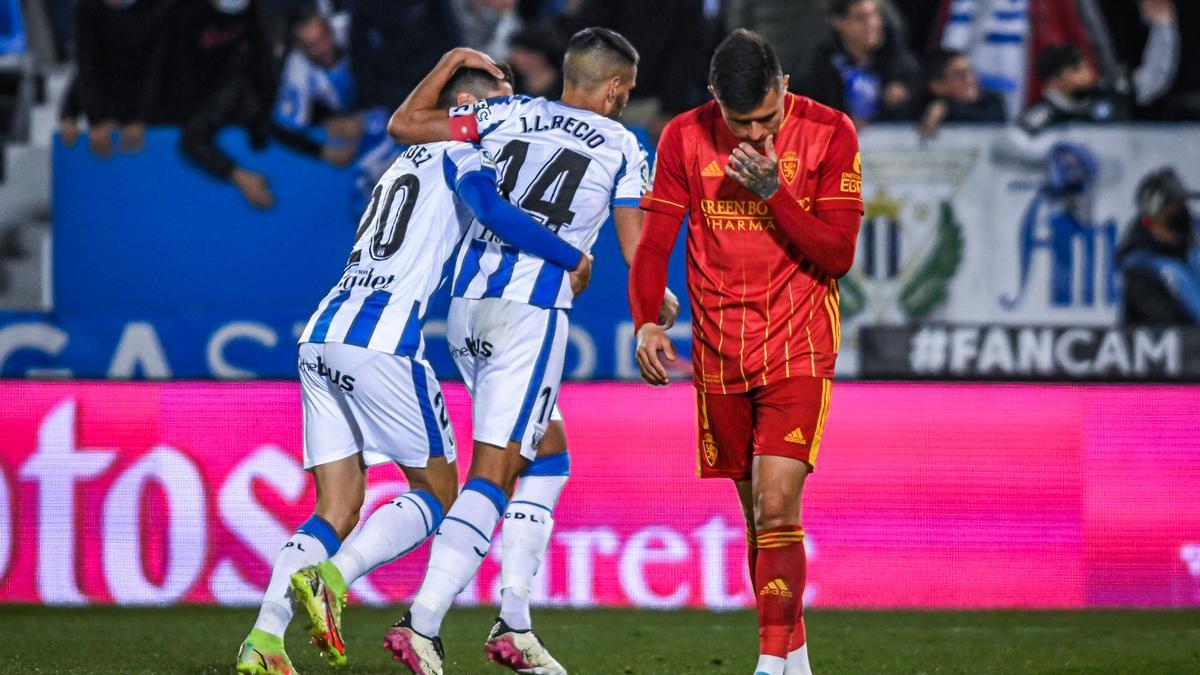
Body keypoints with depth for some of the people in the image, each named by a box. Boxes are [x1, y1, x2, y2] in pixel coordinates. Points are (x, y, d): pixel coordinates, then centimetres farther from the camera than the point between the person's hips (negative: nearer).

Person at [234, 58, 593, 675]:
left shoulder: (411, 161, 30)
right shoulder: (463, 149, 3)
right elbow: (490, 208, -15)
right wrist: (572, 260, -7)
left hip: (321, 339, 8)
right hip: (379, 340, -8)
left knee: (337, 514, 8)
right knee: (438, 492, 5)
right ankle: (331, 578, -17)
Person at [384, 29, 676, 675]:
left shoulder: (507, 115, 13)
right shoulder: (622, 148, 4)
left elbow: (404, 124, 16)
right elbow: (636, 252, 5)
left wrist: (450, 64, 29)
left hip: (467, 305, 6)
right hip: (532, 311, -6)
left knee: (548, 454, 19)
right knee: (493, 473, -9)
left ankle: (514, 623, 11)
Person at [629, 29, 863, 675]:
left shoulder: (828, 133, -8)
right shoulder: (684, 138, -2)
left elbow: (837, 254, -11)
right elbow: (654, 242, 1)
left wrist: (774, 192, -22)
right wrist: (645, 322, -15)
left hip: (798, 348, -3)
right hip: (720, 353, 3)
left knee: (776, 506, -17)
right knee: (757, 515, 10)